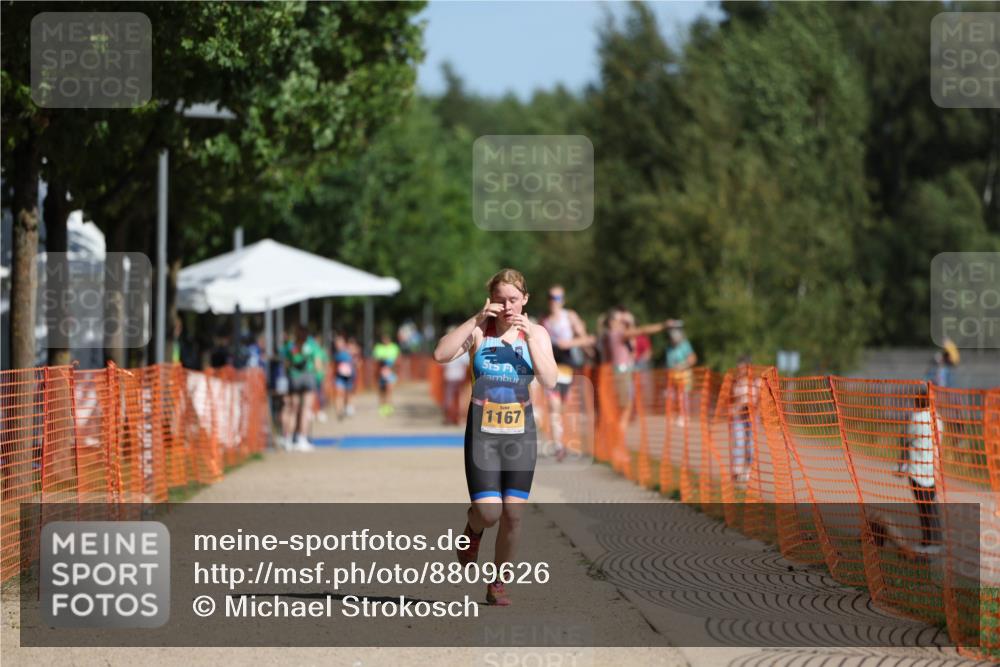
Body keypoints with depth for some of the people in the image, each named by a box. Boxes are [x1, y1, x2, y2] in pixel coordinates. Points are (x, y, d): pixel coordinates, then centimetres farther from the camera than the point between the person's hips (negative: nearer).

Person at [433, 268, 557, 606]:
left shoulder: (536, 333, 2)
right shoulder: (479, 330, -3)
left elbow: (550, 382, -11)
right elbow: (441, 355, -19)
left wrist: (529, 336, -18)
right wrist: (476, 320, -21)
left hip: (520, 432, 2)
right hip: (483, 431, -2)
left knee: (513, 513, 0)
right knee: (488, 513, -12)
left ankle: (498, 584, 16)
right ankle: (473, 529, 25)